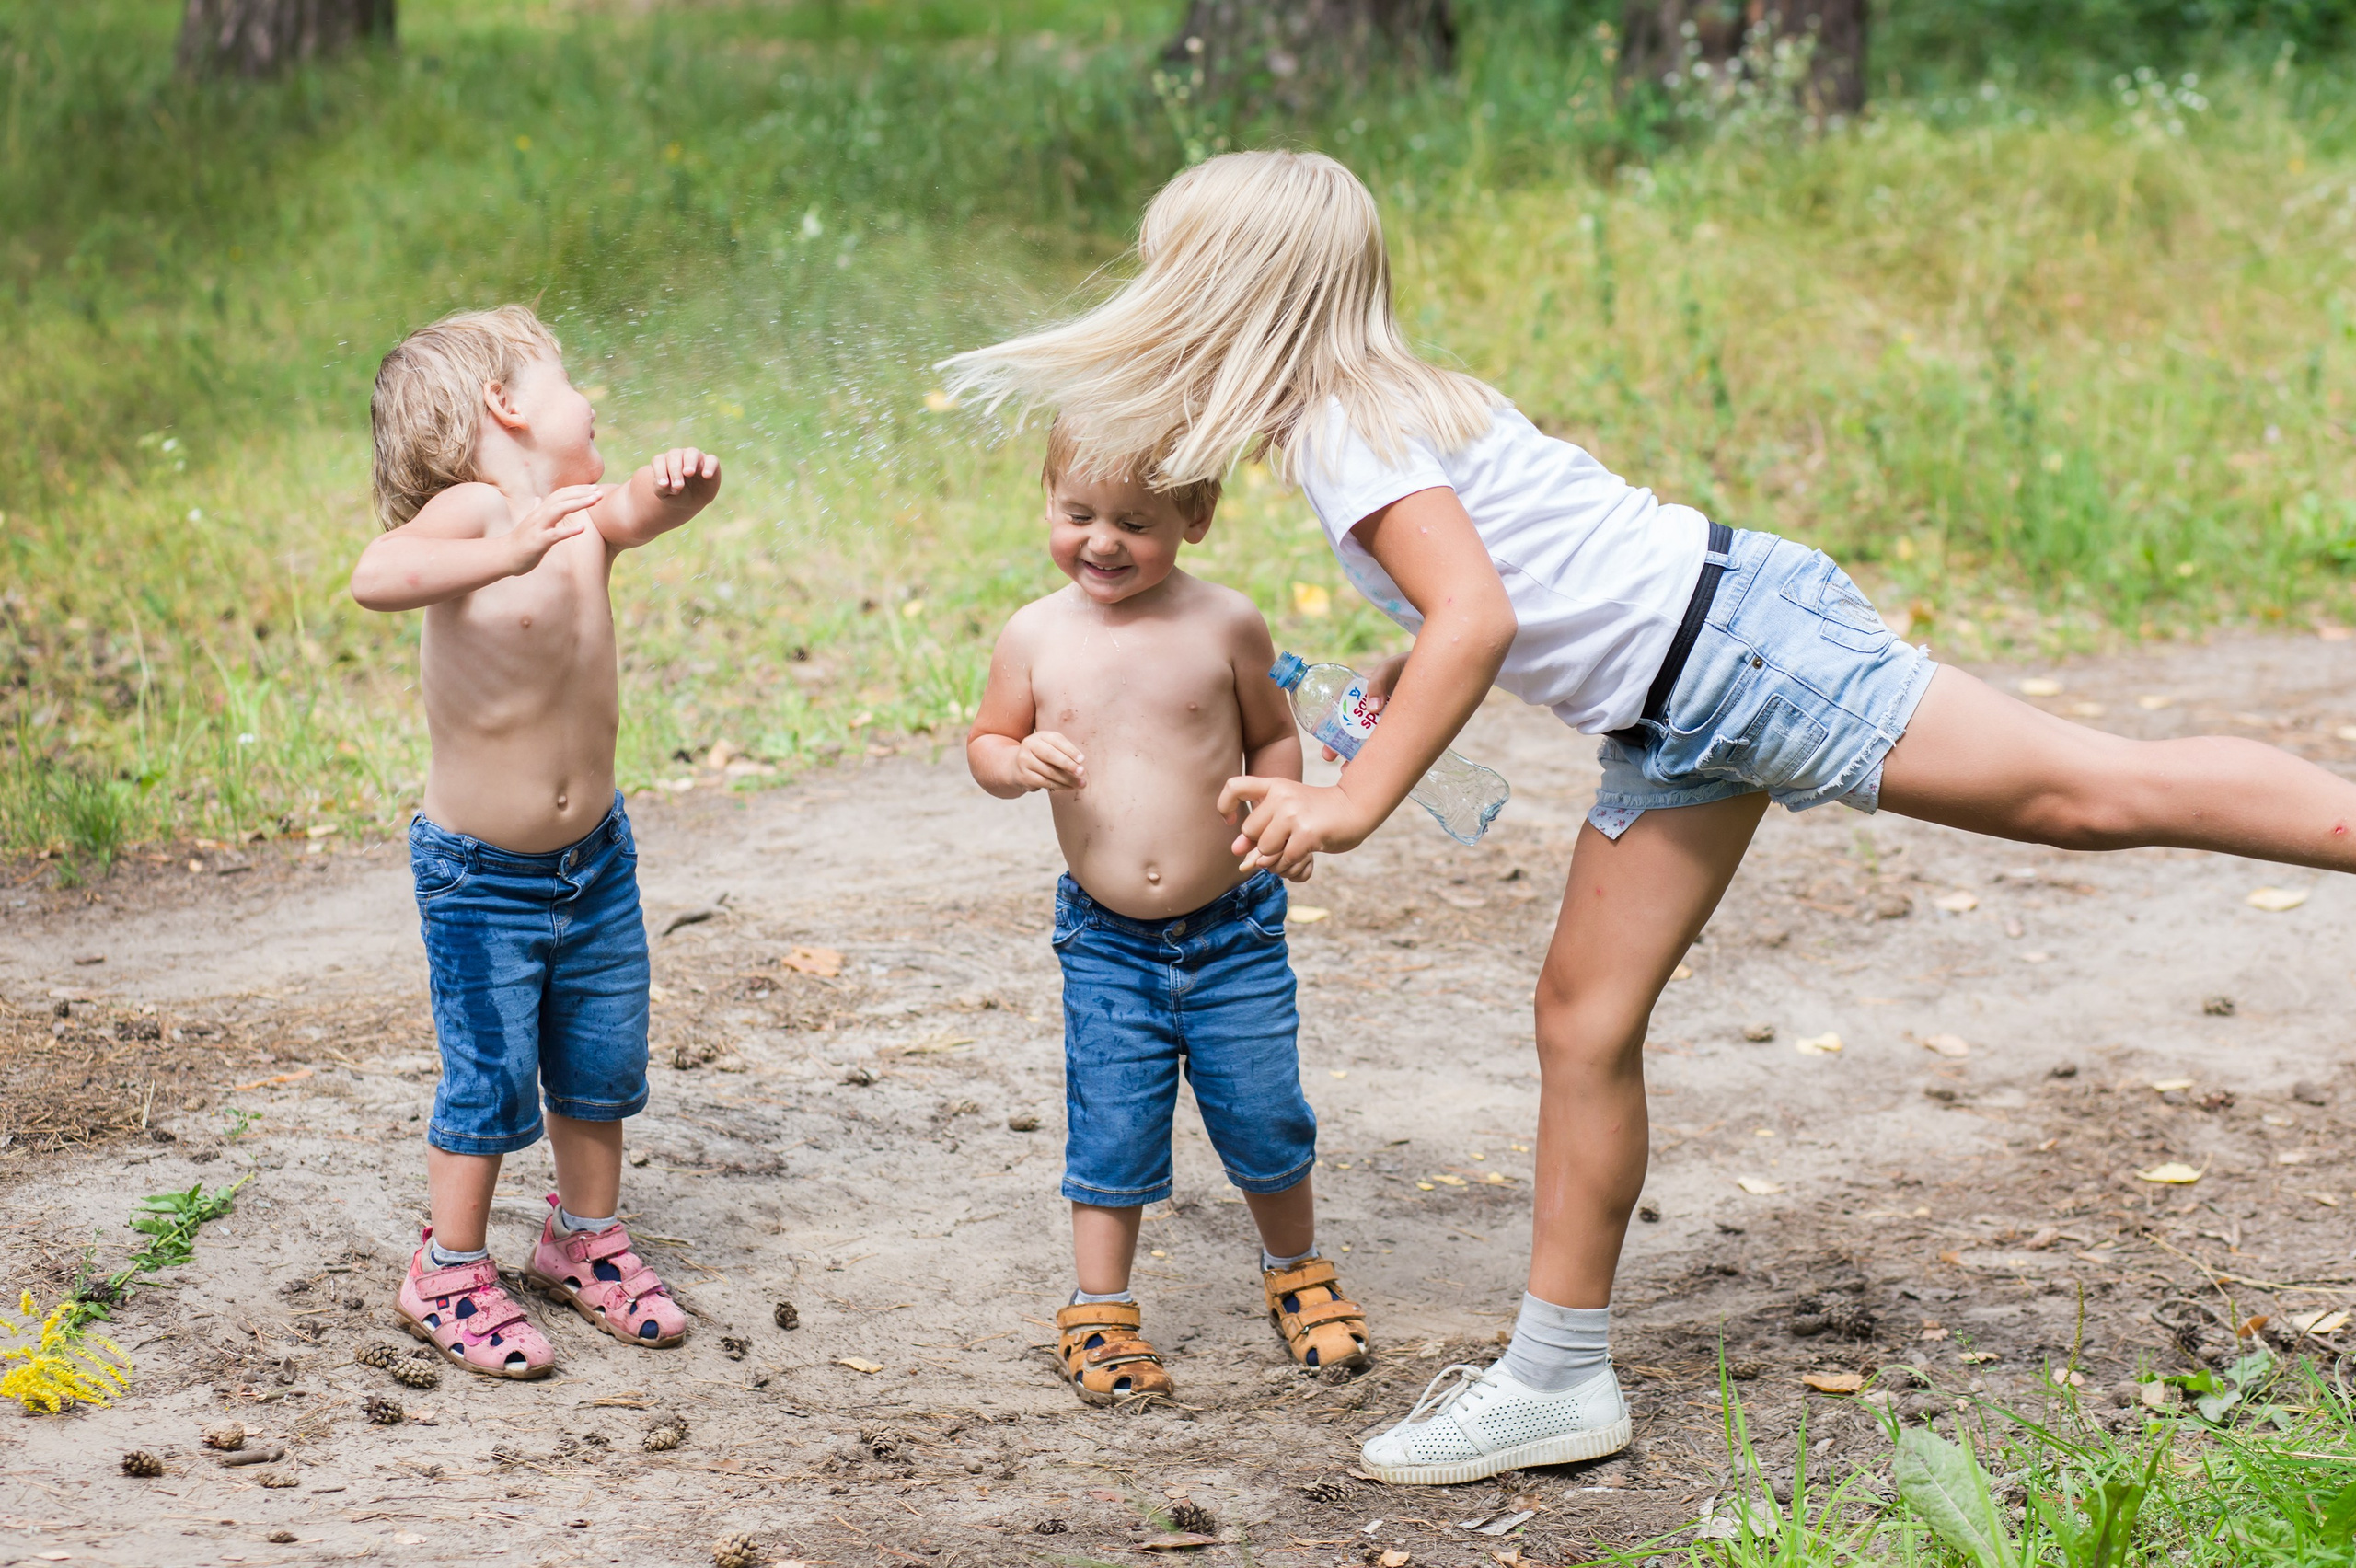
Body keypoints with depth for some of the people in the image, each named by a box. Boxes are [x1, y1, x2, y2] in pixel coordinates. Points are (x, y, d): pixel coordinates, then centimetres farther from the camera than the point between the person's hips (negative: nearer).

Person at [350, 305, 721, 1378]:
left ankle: (586, 1241, 36)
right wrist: (504, 554, -52)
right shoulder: (472, 510, -22)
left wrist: (684, 481, -27)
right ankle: (449, 1275, 18)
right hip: (479, 876, -6)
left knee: (603, 1064, 16)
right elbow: (376, 577, -38)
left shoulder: (583, 518, -3)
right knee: (492, 1082, 0)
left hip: (594, 855, 6)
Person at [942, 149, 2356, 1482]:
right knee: (1586, 1018, 9)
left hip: (1735, 639, -10)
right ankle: (1560, 1379, 14)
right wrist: (1423, 670, 23)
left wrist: (1356, 804, -27)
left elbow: (1478, 618, -27)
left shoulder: (1348, 431, -15)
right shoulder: (1392, 398, 14)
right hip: (1677, 722, 10)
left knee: (2094, 792, -13)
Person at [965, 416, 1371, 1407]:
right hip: (1106, 943, 0)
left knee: (1264, 1117, 7)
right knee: (1111, 1129, 2)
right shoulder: (1035, 637, -4)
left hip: (1232, 933, 0)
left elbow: (1273, 735, 7)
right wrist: (1019, 760, -16)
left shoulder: (1225, 626, -6)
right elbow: (986, 747, 6)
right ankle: (1101, 1311, 19)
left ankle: (1296, 1270, 32)